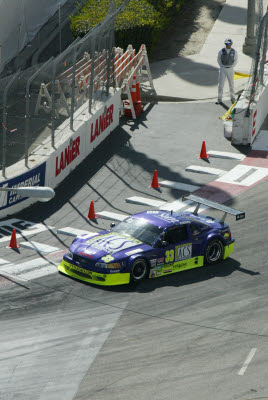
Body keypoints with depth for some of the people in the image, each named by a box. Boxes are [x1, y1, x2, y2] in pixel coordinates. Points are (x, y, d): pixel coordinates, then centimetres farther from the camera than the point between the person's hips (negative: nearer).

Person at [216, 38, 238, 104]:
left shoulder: (234, 52, -4)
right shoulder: (221, 51, -5)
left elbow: (235, 61, 9)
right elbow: (219, 60, 9)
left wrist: (231, 66, 0)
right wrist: (222, 66, 3)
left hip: (230, 69, 0)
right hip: (222, 69, 0)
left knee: (231, 84, 10)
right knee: (220, 84, -4)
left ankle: (232, 98, 27)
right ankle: (219, 99, 2)